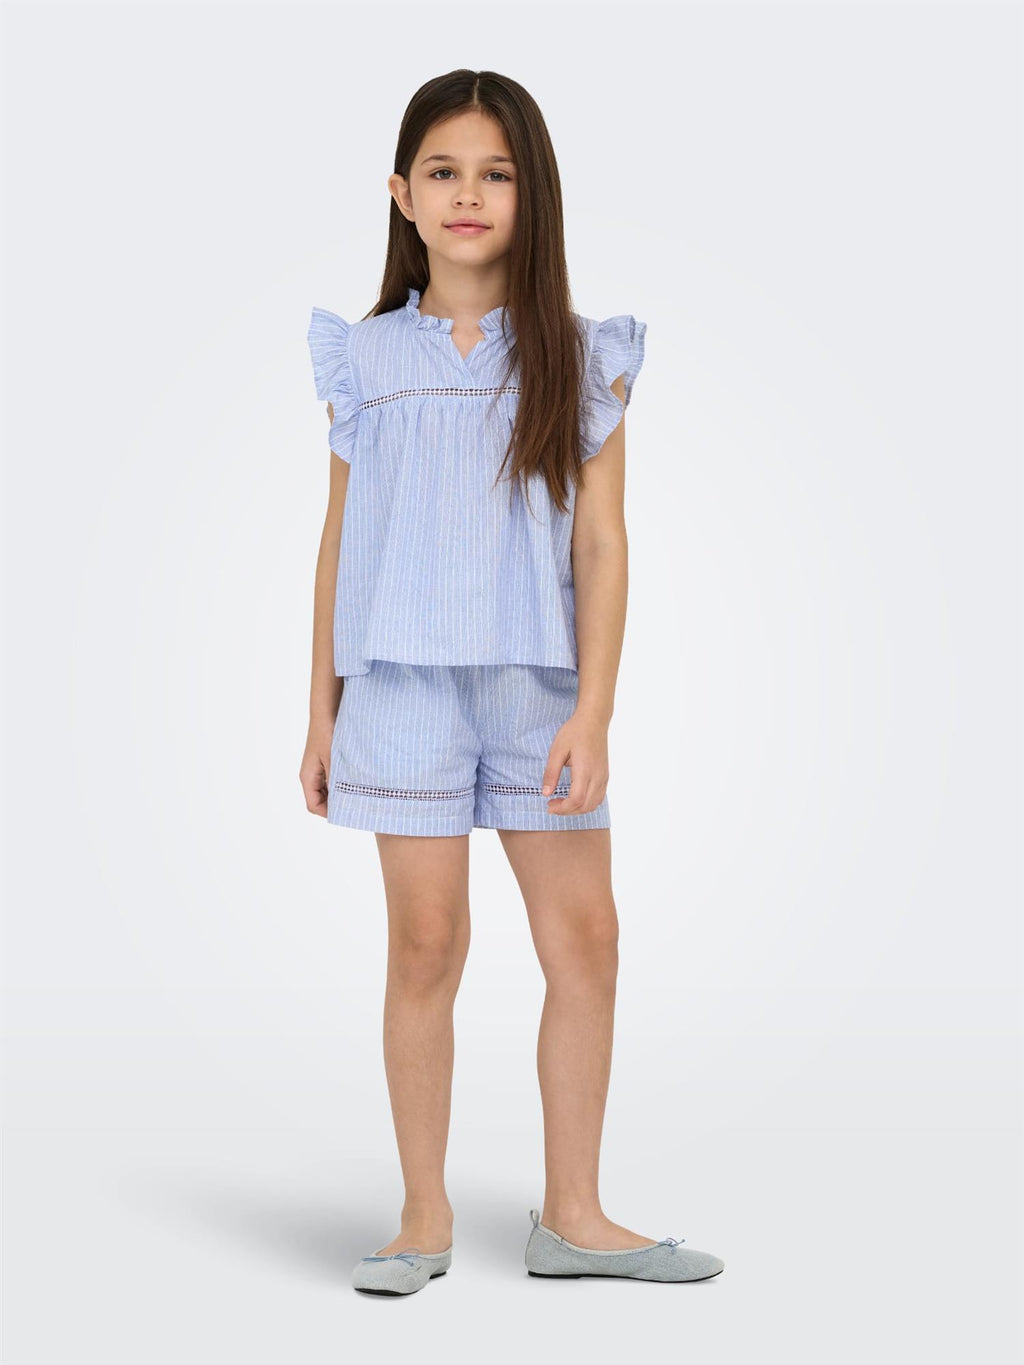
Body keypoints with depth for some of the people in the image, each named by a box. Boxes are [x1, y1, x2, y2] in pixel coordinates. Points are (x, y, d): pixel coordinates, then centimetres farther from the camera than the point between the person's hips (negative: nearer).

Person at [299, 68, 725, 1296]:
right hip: (404, 679, -1)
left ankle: (572, 1217, 16)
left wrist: (593, 711, -9)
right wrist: (322, 713, 7)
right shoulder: (368, 357, 5)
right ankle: (425, 1218, 12)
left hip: (540, 683, 1)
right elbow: (339, 542, 9)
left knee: (585, 937, 2)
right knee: (427, 942, -1)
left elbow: (601, 544, 0)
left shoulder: (579, 357, 4)